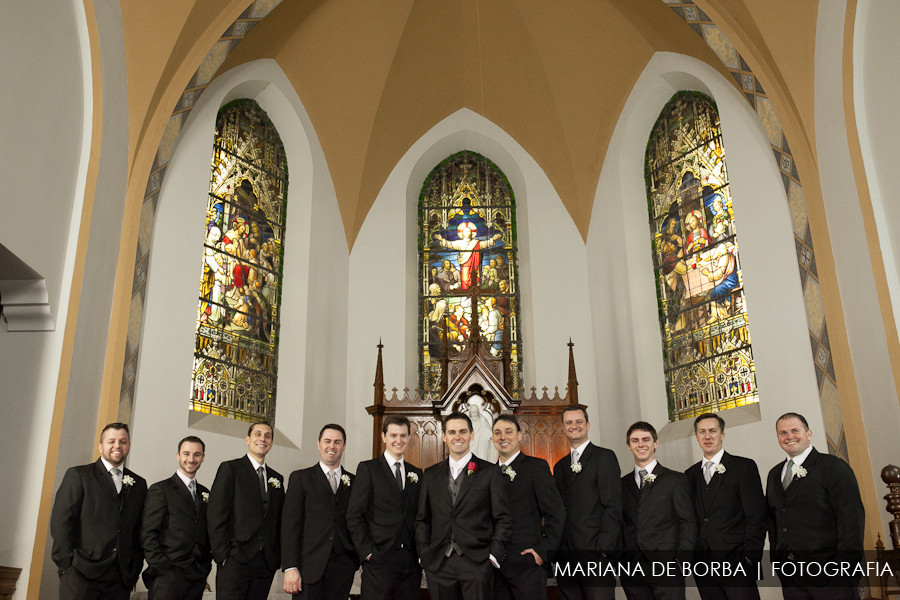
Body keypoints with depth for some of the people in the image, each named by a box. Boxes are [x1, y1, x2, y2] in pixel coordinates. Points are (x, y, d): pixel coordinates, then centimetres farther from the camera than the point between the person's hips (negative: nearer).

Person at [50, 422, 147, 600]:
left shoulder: (139, 484, 14)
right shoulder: (78, 475, 5)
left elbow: (140, 531, 14)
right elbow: (60, 521, -2)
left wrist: (135, 570, 6)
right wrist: (68, 565, -8)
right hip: (81, 575, -3)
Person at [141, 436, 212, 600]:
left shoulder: (205, 494, 16)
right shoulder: (160, 490, 0)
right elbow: (148, 533, -5)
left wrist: (206, 567, 8)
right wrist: (160, 567, -11)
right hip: (168, 576, -4)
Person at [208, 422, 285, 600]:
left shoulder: (277, 478, 17)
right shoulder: (230, 468, 2)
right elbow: (216, 515, -5)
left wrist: (277, 557, 6)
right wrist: (223, 555, -11)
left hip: (267, 563, 4)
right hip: (235, 560, -4)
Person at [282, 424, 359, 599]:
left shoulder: (354, 482, 11)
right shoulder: (300, 478, 5)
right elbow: (290, 524, -1)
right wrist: (290, 568, -9)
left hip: (343, 567, 2)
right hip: (309, 567, -2)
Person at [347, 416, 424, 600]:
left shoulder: (417, 473, 14)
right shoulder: (367, 469, 1)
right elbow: (354, 515, -4)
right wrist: (367, 552, -10)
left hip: (411, 562, 4)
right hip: (379, 558, -4)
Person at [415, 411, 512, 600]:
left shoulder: (490, 472, 2)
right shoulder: (431, 474, 11)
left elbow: (503, 519, 1)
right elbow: (422, 520, 13)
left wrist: (493, 554, -8)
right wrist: (424, 554, 3)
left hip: (477, 563, -2)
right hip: (438, 564, 3)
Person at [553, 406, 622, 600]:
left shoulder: (604, 457, 0)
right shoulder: (560, 466, 19)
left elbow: (613, 507, -7)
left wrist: (604, 549, -14)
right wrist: (555, 550, 5)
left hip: (594, 553, -5)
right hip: (566, 556, 5)